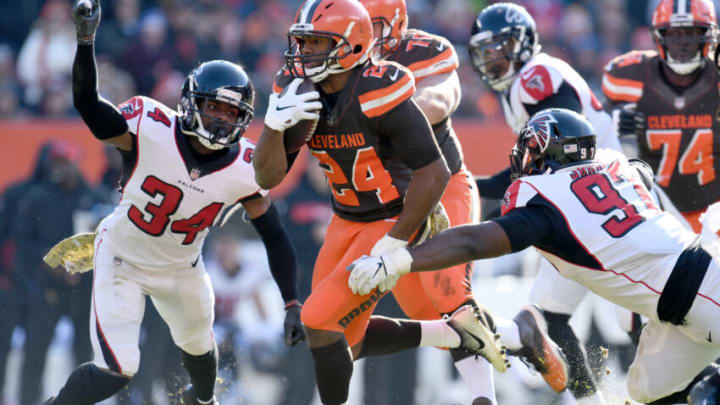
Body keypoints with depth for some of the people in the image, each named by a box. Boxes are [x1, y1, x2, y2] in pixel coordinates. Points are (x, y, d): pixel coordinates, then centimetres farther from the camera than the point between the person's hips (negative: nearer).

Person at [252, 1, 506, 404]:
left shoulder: (377, 95, -26)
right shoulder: (297, 92, -5)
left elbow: (434, 174, -24)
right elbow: (268, 177, -5)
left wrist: (394, 243, -21)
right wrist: (275, 123, -23)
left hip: (396, 222, -8)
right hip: (347, 222, 8)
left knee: (321, 322, -16)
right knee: (345, 343, 11)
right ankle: (453, 332, 27)